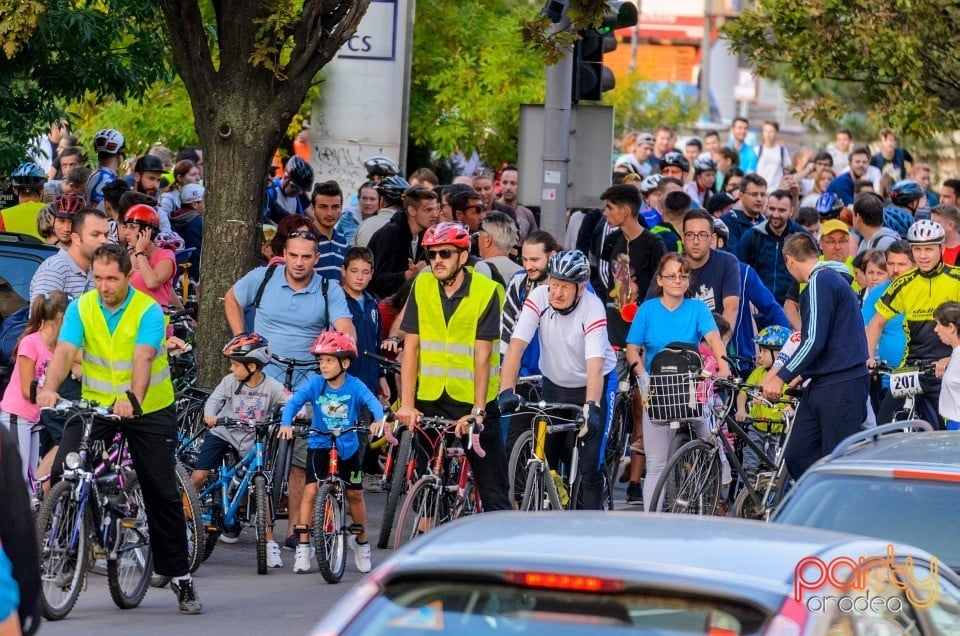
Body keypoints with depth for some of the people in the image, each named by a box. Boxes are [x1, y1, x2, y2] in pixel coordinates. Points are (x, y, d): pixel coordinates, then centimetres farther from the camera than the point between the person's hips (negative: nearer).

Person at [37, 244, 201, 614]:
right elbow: (65, 350, -21)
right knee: (62, 475, -15)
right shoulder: (81, 308, -7)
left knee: (162, 493, -2)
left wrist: (133, 398, -50)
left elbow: (143, 357, -31)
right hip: (95, 403, 2)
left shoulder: (148, 311, -15)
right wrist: (50, 388, -41)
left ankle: (180, 576, 7)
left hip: (148, 409, -2)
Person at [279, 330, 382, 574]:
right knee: (311, 490, -13)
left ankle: (361, 541, 31)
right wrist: (286, 423, -36)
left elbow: (372, 401, -24)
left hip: (348, 446, 0)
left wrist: (379, 420, -45)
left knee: (355, 494, 9)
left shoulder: (355, 386, -11)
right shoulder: (315, 384, -9)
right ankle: (303, 546, -8)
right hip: (319, 445, 0)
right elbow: (294, 401, -17)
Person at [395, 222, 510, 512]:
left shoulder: (486, 291, -8)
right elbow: (411, 347, -1)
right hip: (431, 400, 3)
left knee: (493, 492, -3)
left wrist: (478, 411, -19)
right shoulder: (422, 287, 2)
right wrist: (406, 404, -9)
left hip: (473, 402, -3)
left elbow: (482, 356, -13)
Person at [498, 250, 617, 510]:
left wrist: (591, 408, -48)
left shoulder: (593, 309, -25)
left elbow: (595, 365, -34)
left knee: (590, 466, -12)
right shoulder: (538, 298, -18)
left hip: (590, 386, -3)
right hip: (554, 384, 3)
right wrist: (507, 390, -38)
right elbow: (516, 345, -25)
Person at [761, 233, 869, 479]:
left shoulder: (821, 282, -11)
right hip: (821, 385, 10)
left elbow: (814, 340, -19)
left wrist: (781, 377, -14)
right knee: (796, 457, 7)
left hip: (841, 387, -10)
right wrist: (798, 375, 38)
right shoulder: (834, 279, 21)